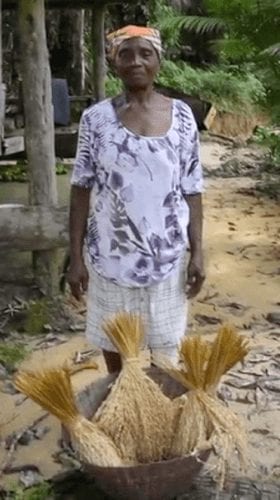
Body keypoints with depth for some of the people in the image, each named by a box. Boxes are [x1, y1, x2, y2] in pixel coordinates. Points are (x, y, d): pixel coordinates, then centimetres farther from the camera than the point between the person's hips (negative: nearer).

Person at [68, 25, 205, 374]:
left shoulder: (181, 116, -3)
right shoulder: (96, 118, -6)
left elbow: (191, 191, 0)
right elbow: (82, 189, -2)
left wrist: (197, 253, -4)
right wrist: (76, 256, -5)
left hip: (167, 255, 1)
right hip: (111, 255, 0)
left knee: (165, 340, 14)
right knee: (113, 341, 16)